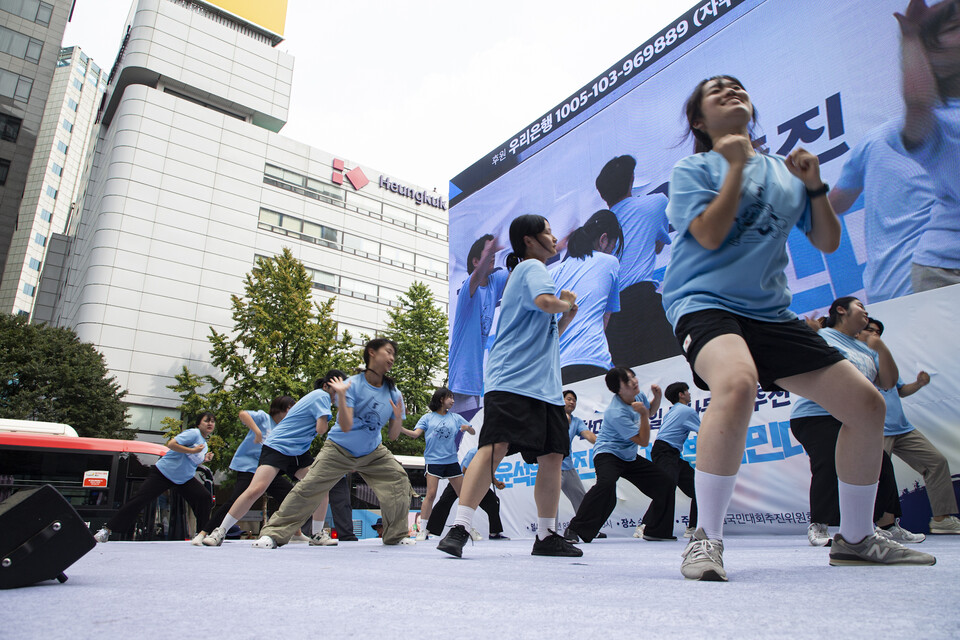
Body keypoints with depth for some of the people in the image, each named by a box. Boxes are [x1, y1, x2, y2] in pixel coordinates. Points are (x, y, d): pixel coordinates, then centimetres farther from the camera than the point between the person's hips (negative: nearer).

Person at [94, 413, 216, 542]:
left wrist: (204, 460, 2)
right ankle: (107, 529, 4)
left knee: (205, 497, -9)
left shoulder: (204, 444, 12)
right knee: (139, 501, -9)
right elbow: (171, 444, -28)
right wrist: (193, 450, -26)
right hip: (162, 473, -7)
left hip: (184, 479, 7)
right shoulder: (193, 433, -15)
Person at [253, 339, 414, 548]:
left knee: (399, 480, -10)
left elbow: (393, 436, -6)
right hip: (339, 450, -3)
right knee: (307, 489, -11)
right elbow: (346, 427, -28)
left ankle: (396, 535, 9)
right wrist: (341, 396, -39)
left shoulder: (393, 393, -8)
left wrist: (398, 418, -26)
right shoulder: (353, 385, -19)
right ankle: (273, 534, 5)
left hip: (373, 453, 4)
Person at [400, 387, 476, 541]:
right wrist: (400, 428, -22)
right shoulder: (428, 417, 4)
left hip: (451, 460, 3)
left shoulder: (455, 417, 11)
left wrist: (468, 427, -9)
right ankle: (422, 530, -3)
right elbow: (415, 433, -5)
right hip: (433, 460, -3)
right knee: (431, 494, -12)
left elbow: (473, 432, 14)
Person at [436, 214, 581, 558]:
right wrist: (566, 303, -3)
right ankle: (459, 529, -18)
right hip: (511, 379, -10)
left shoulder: (531, 270, 29)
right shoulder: (532, 267, 1)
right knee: (495, 447, -20)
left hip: (544, 385, 10)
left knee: (553, 455, 6)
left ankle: (546, 535, 14)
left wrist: (566, 318, 15)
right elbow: (545, 301, -23)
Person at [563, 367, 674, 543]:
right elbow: (643, 441, -21)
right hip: (608, 454, -9)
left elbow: (650, 411, 22)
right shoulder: (616, 413, -29)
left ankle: (655, 531, 23)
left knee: (664, 483, 6)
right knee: (606, 484, -37)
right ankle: (574, 530, -30)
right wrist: (643, 414, -29)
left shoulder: (639, 395, -3)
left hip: (629, 457, 9)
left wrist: (657, 397, 3)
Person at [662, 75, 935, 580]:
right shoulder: (692, 169, 3)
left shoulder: (785, 172, 18)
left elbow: (828, 242, 15)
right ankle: (706, 539, -26)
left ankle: (854, 538, 23)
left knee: (867, 405, 3)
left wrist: (815, 186, 1)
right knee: (737, 382, -39)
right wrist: (737, 165, -10)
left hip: (769, 312, 6)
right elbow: (710, 235, -13)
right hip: (704, 302, -6)